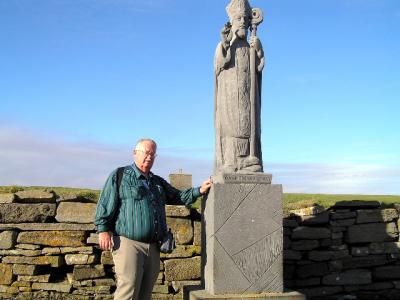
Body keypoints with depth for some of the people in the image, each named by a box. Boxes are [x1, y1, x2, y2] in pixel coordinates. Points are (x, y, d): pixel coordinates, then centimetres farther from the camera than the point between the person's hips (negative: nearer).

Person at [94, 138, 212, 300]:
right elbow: (105, 204, -3)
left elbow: (177, 196, 22)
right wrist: (103, 229, -11)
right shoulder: (120, 176, 2)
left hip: (153, 247, 6)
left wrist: (199, 190, 9)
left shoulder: (158, 182, 21)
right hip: (128, 243, -6)